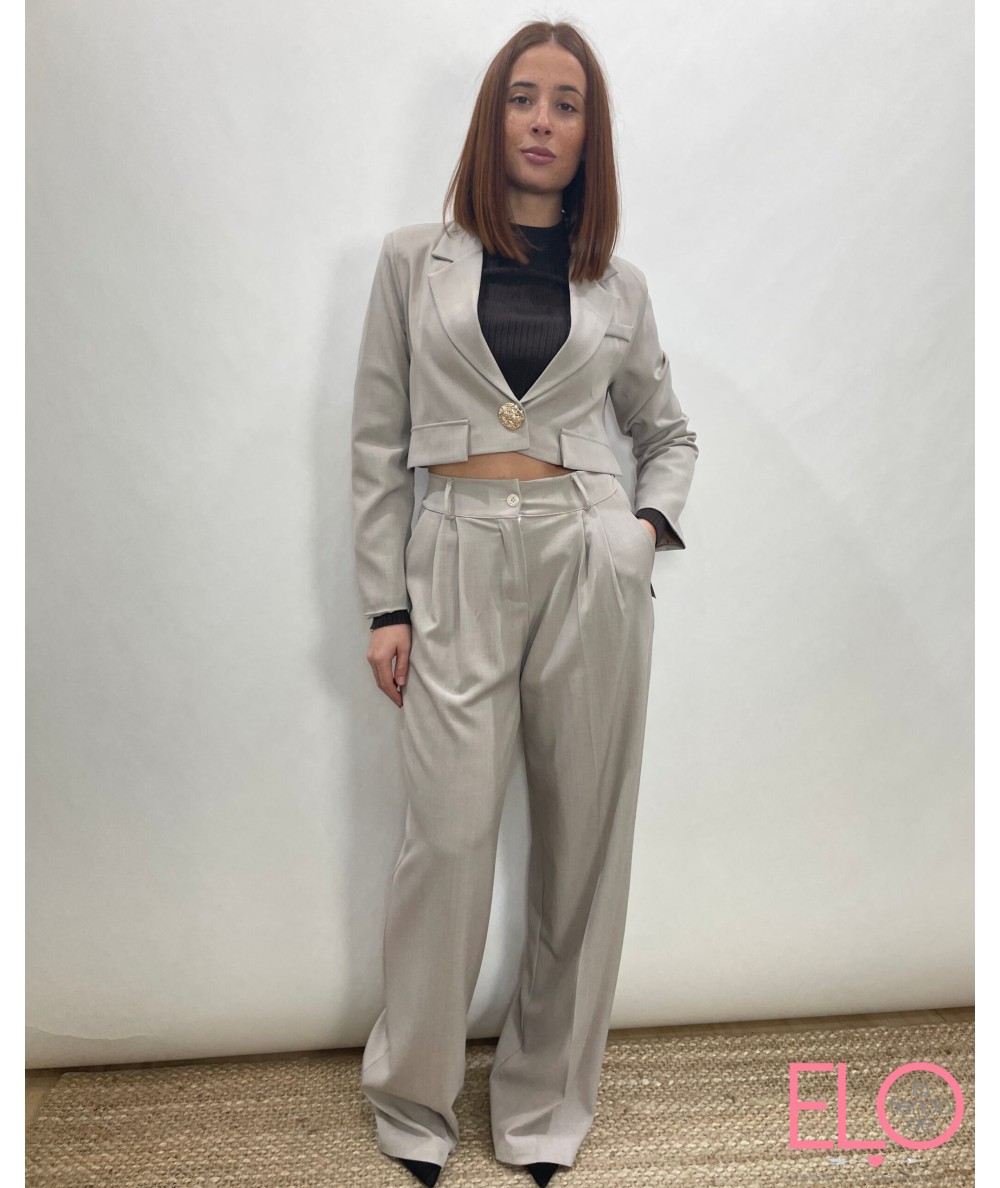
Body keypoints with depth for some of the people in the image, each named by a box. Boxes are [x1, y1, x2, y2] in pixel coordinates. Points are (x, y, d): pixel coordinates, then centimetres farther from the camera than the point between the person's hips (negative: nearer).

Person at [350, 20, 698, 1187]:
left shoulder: (618, 286, 11)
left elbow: (668, 432, 22)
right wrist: (383, 605, -1)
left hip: (589, 564, 2)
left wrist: (650, 523, 3)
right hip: (459, 564, -1)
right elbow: (376, 443, 4)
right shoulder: (414, 260, 7)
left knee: (582, 838, 6)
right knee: (450, 836, -3)